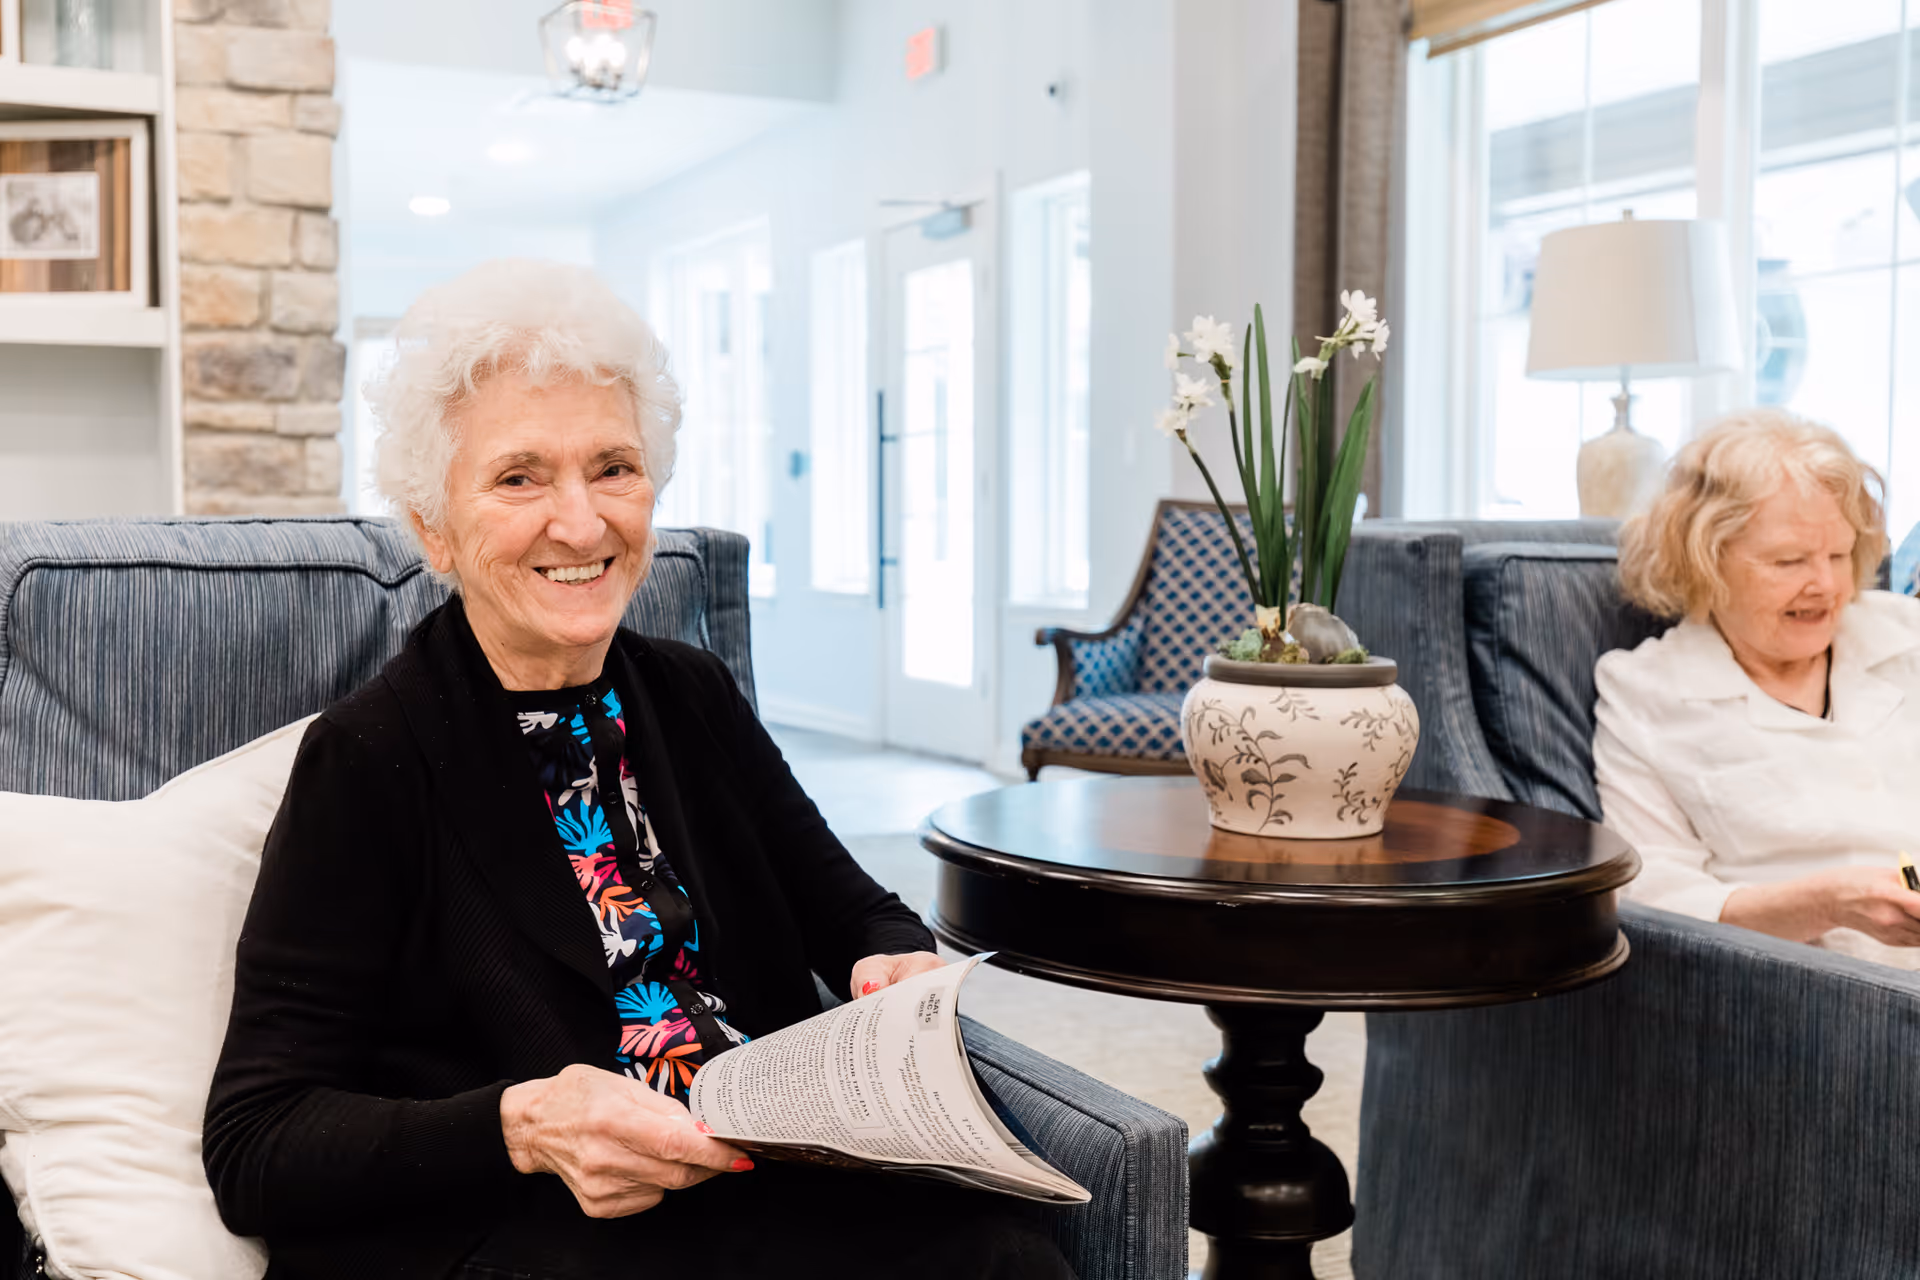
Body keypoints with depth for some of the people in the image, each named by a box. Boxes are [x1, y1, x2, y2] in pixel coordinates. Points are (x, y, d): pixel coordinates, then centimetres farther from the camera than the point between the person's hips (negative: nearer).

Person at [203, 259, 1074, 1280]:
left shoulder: (695, 698, 11)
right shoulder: (367, 759, -7)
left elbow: (853, 914, 17)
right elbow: (253, 1146, -9)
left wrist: (903, 968, -7)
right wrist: (521, 1129, -26)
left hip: (771, 1186, 6)